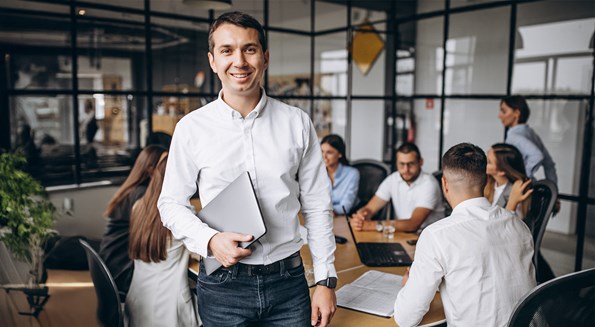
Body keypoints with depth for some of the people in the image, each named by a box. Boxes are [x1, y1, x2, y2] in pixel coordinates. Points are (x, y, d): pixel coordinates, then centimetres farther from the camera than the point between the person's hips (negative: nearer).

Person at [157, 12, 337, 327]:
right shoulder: (191, 127, -5)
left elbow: (316, 206, 1)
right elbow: (171, 203, 3)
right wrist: (210, 239, -15)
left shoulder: (297, 123, -2)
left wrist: (325, 280, 0)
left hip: (289, 280, 1)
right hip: (223, 285, 0)